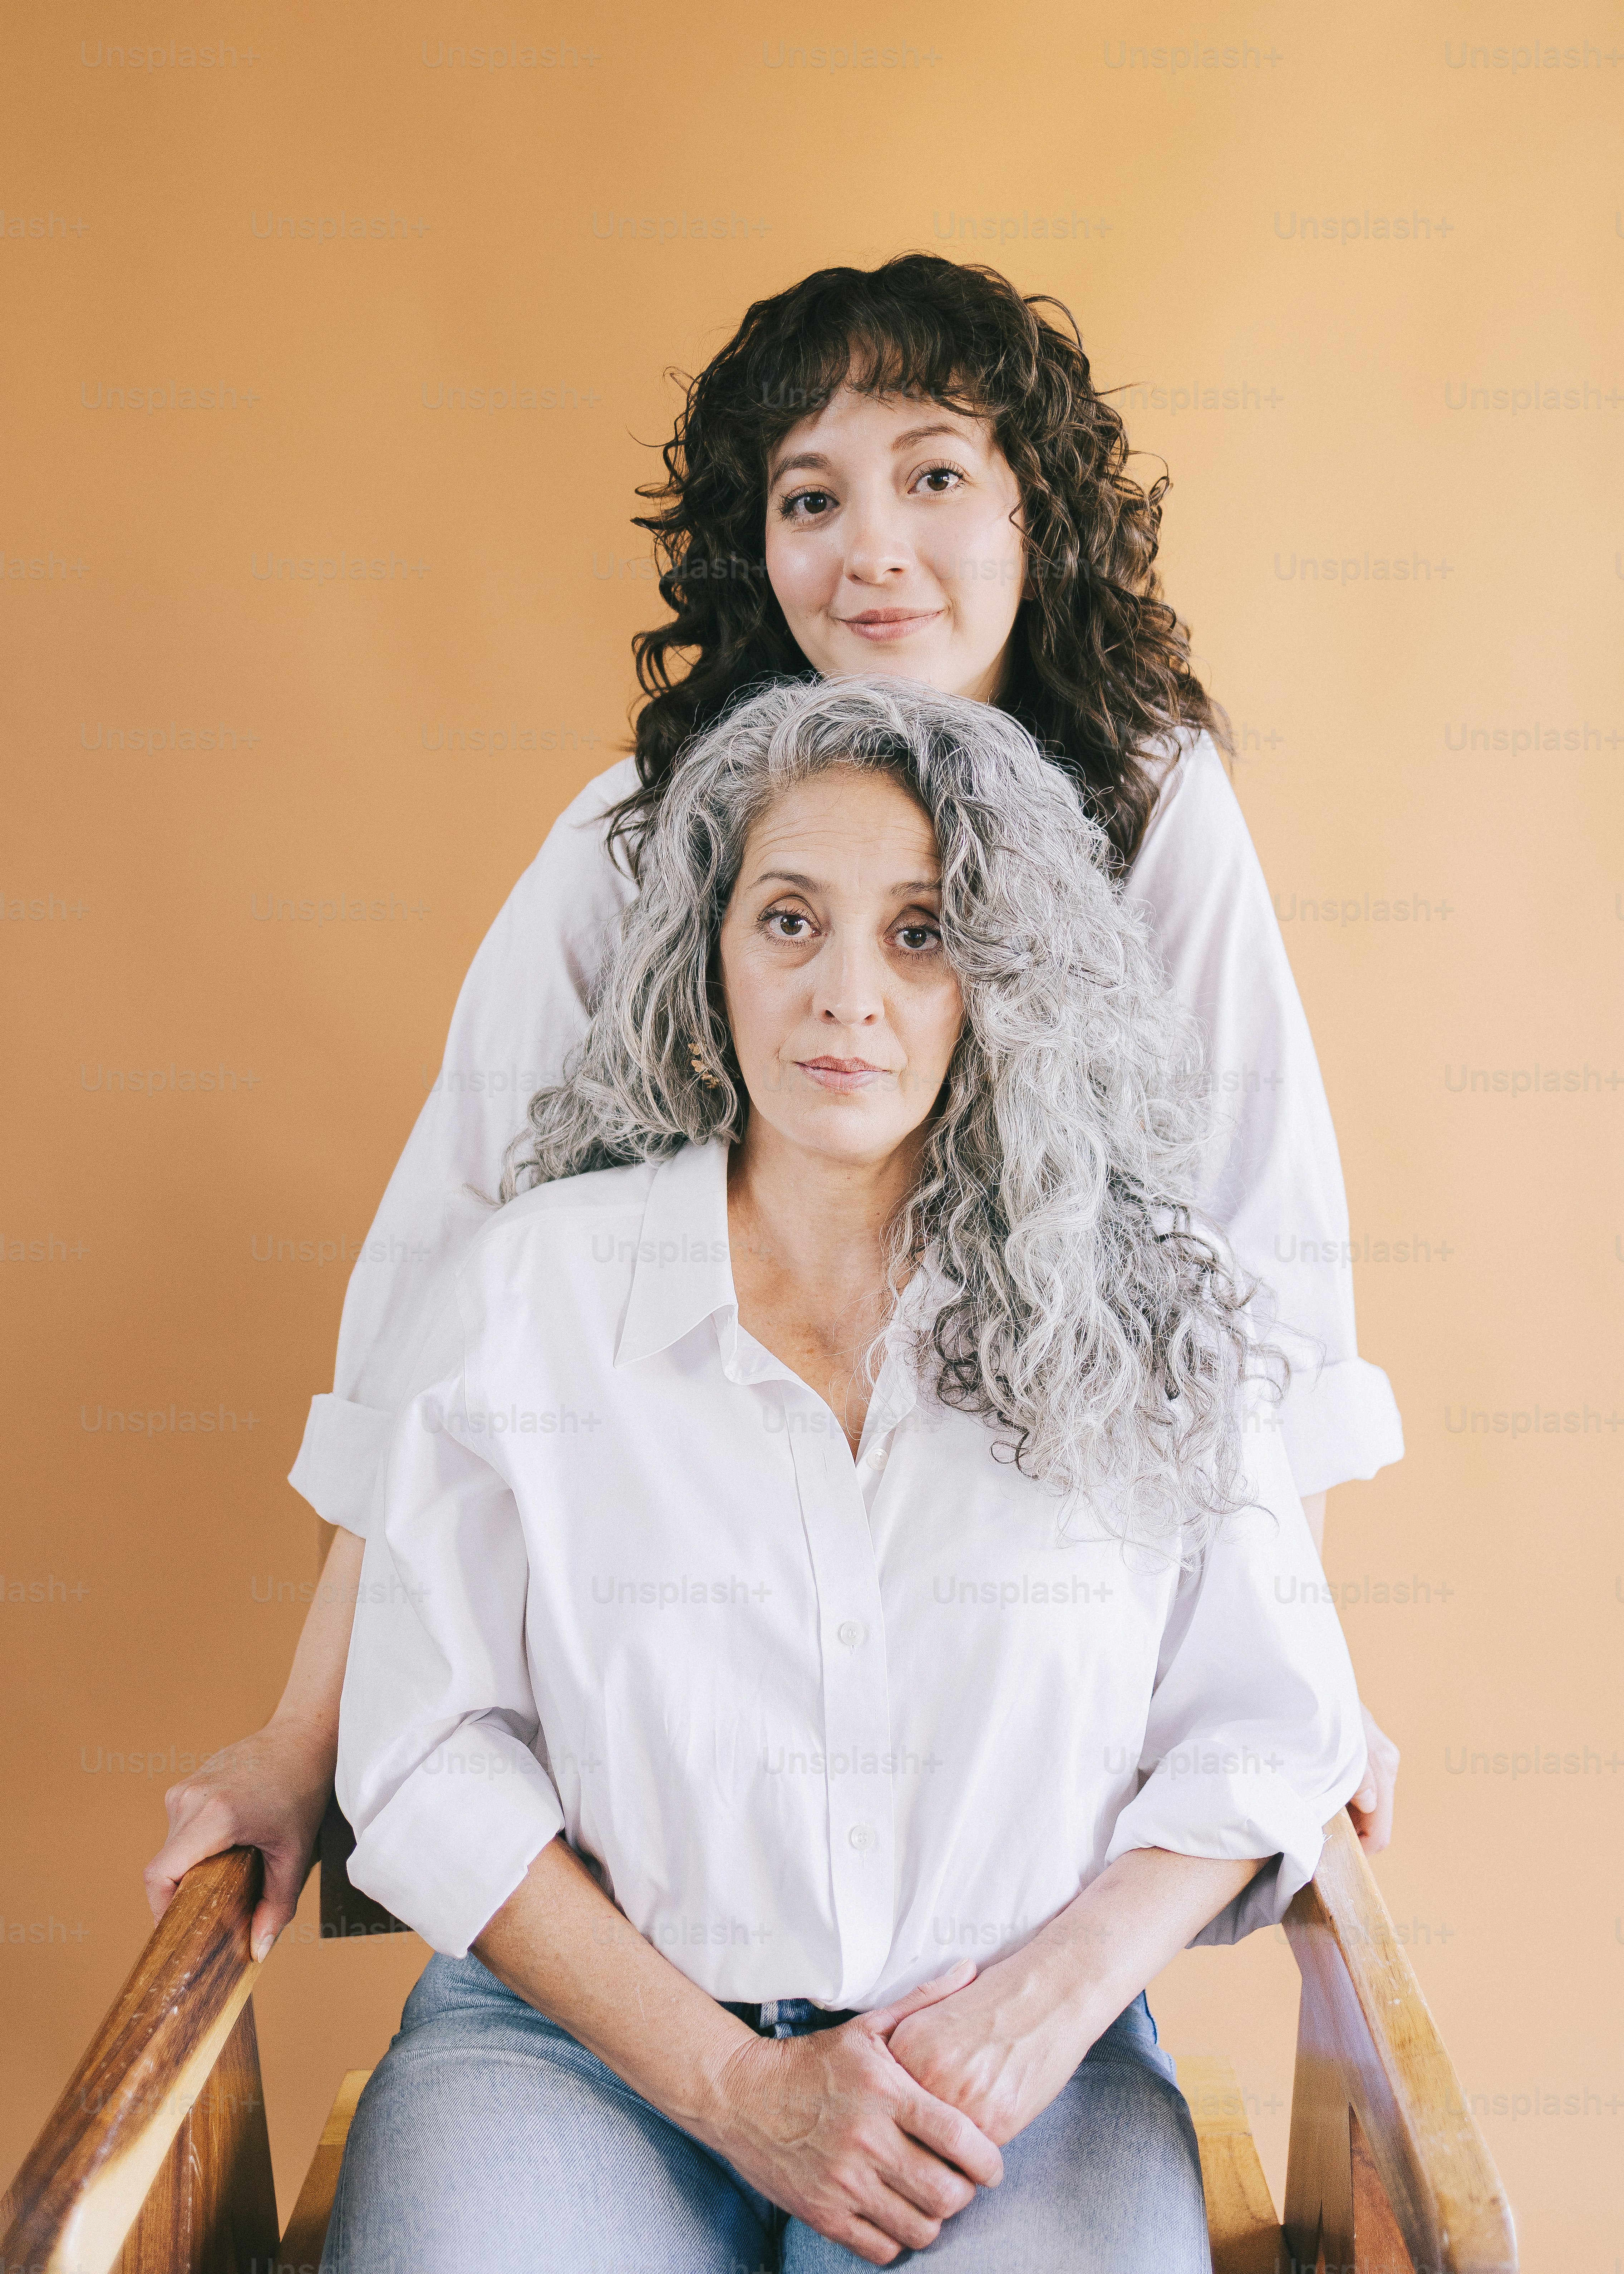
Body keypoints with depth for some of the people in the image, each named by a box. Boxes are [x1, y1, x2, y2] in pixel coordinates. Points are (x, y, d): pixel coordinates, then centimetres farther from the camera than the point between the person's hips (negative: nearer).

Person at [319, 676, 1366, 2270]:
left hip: (1012, 2072, 1)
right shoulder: (540, 1279, -1)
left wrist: (1059, 1986, -10)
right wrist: (731, 2080, -10)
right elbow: (429, 1751, -2)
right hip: (589, 2034, 0)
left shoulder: (1130, 1303, 1)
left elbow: (1267, 1723, 6)